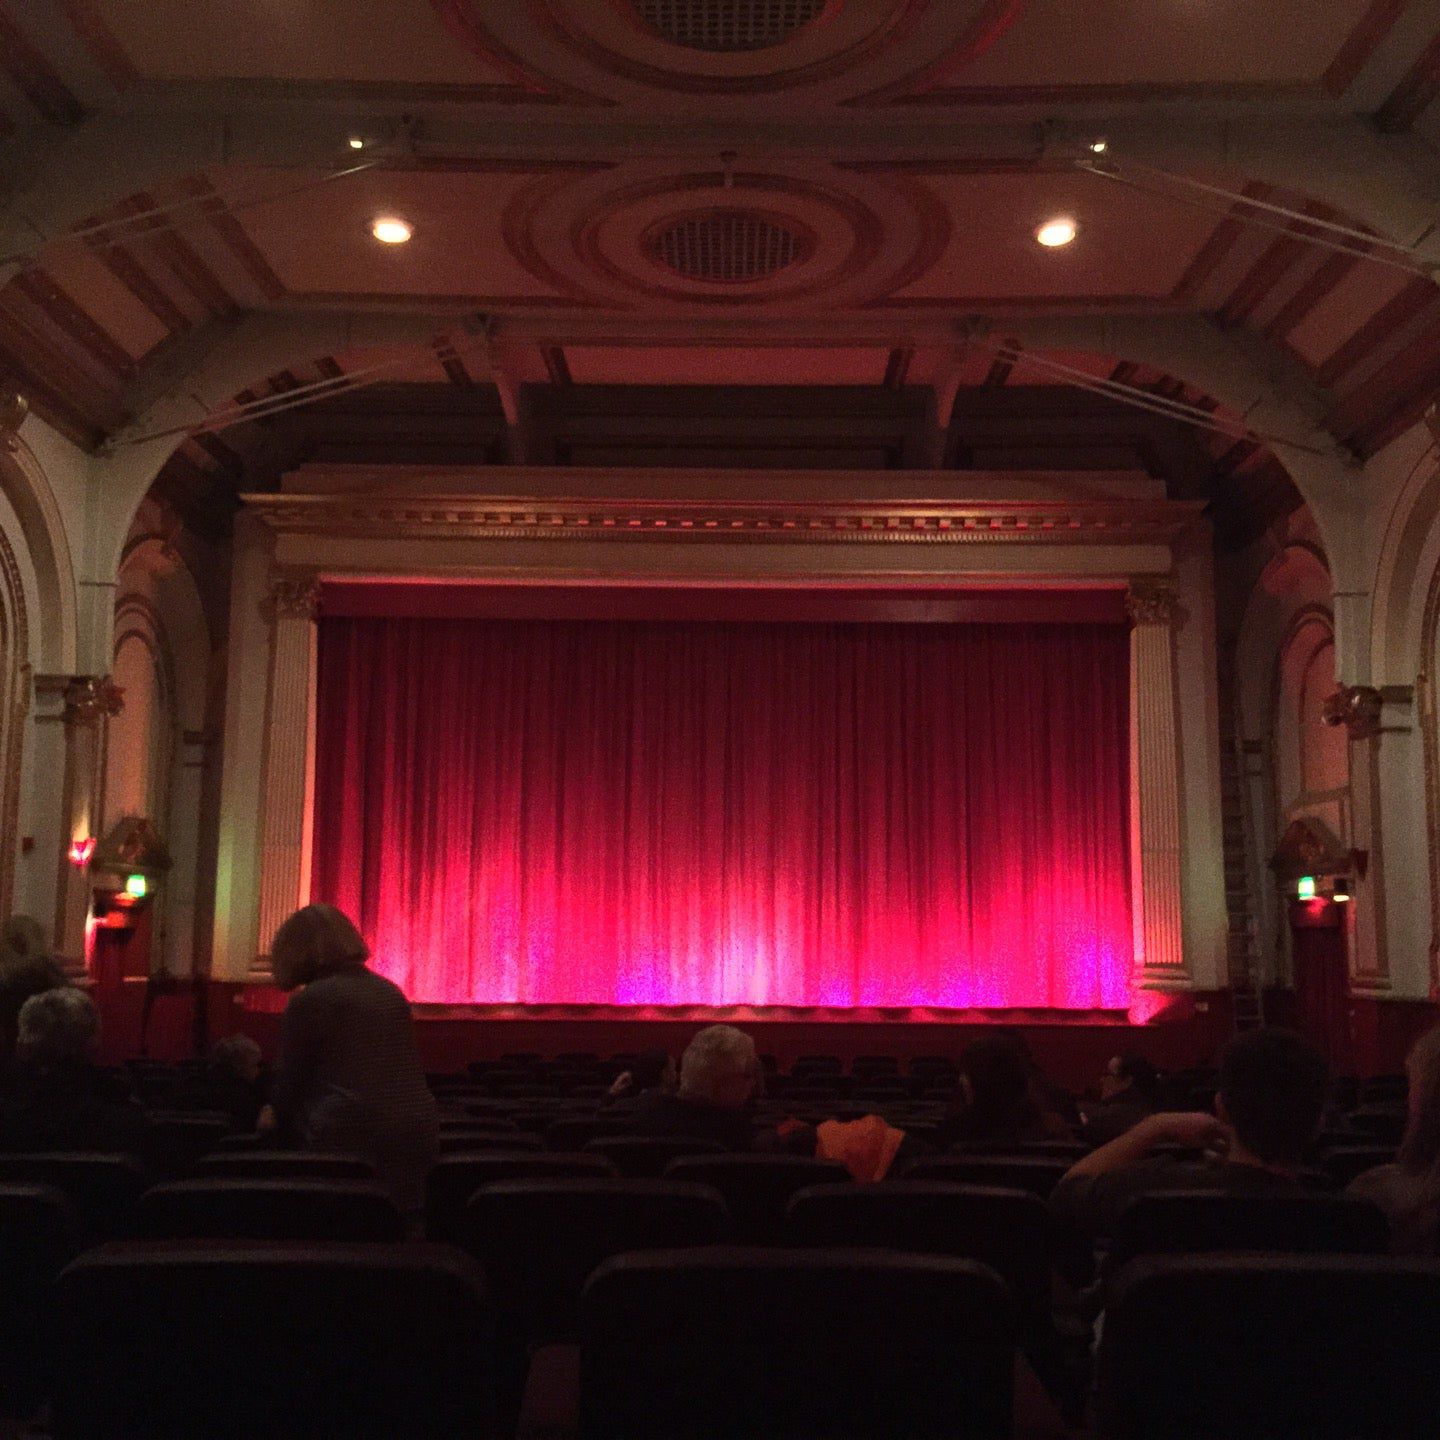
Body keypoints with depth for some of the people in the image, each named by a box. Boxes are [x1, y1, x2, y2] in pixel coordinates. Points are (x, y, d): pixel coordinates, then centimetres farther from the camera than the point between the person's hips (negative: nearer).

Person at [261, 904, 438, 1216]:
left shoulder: (309, 1000, -3)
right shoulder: (391, 992, 17)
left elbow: (290, 1080, 4)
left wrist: (275, 1116, 27)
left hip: (349, 1137, -6)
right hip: (417, 1132, 6)